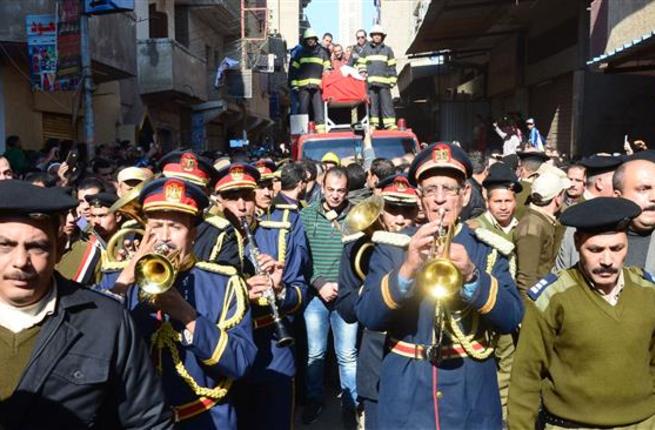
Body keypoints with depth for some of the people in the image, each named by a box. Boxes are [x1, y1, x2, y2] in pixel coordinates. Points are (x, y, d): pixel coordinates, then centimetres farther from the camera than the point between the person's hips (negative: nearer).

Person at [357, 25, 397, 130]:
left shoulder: (387, 50, 15)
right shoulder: (366, 49, 16)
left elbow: (392, 66, 12)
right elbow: (360, 62, 18)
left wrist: (392, 80, 4)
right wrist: (362, 72, -1)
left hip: (384, 81, 0)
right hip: (370, 81, 0)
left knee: (386, 102, -5)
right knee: (372, 102, -1)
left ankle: (390, 123, -7)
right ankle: (373, 123, 2)